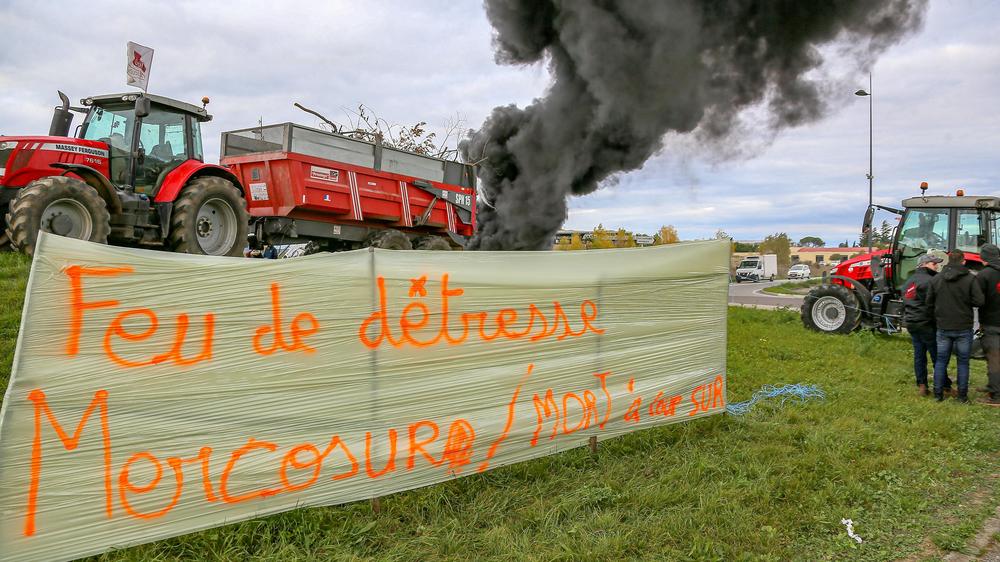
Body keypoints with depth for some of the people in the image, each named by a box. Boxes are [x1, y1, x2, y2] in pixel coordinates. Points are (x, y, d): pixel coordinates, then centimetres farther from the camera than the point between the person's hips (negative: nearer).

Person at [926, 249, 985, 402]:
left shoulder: (936, 279, -1)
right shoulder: (970, 279, -11)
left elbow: (929, 303, 3)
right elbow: (979, 301, -15)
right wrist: (966, 301, 5)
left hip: (943, 328, 2)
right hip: (963, 328, -2)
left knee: (941, 361, 11)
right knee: (963, 362, 9)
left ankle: (938, 394, 14)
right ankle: (962, 395, 13)